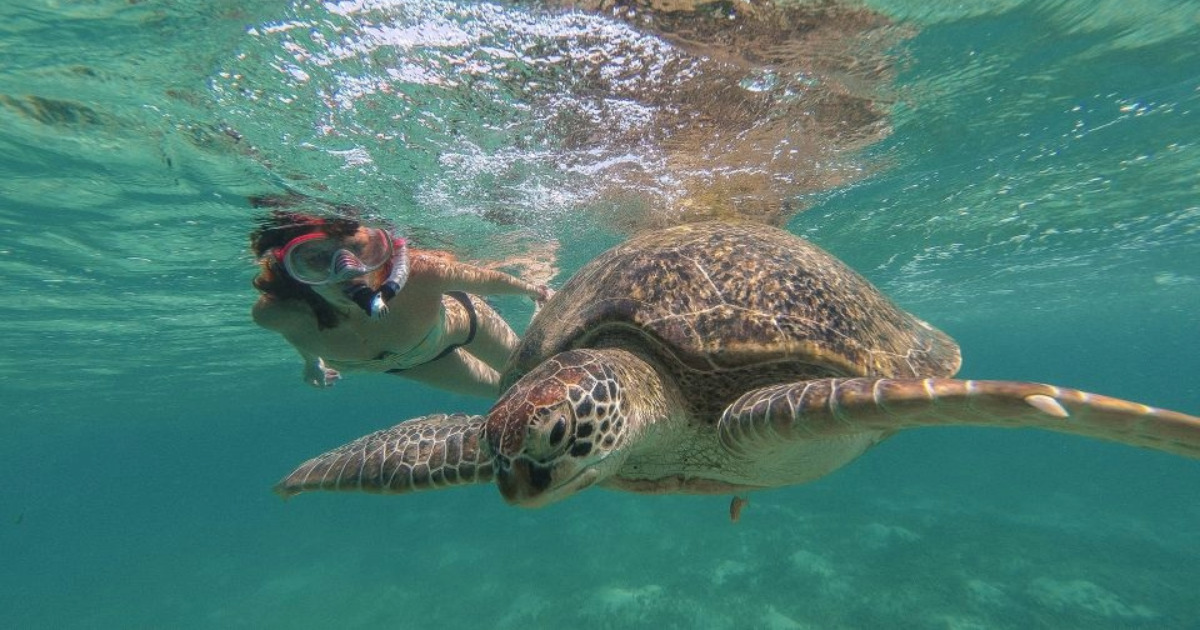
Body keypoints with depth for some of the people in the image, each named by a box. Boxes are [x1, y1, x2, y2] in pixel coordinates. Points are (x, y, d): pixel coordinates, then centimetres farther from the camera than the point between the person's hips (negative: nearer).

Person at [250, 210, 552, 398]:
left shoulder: (421, 272, -45)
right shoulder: (276, 312, -37)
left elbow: (487, 279, -25)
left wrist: (534, 290, -6)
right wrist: (311, 360, 8)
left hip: (456, 320, -2)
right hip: (396, 364, 2)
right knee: (506, 390, 24)